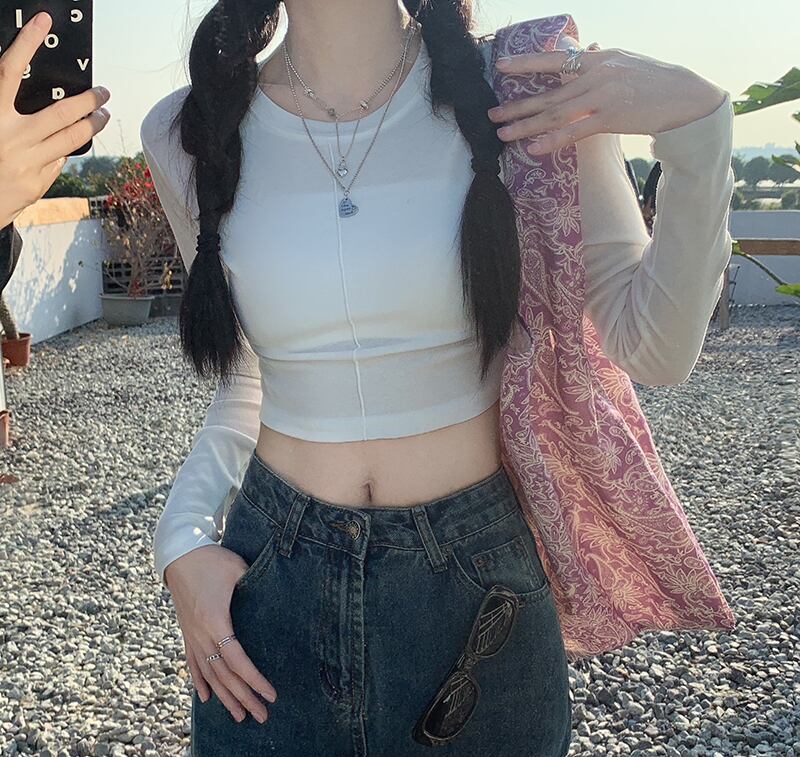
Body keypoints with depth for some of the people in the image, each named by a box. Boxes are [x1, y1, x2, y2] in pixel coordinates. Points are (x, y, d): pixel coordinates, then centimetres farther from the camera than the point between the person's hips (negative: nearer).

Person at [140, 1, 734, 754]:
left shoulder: (535, 94, -9)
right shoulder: (189, 134, -4)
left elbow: (653, 348, -8)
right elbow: (246, 378, 8)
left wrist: (698, 120, -18)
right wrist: (182, 537, -4)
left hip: (477, 576, 0)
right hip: (274, 579, 1)